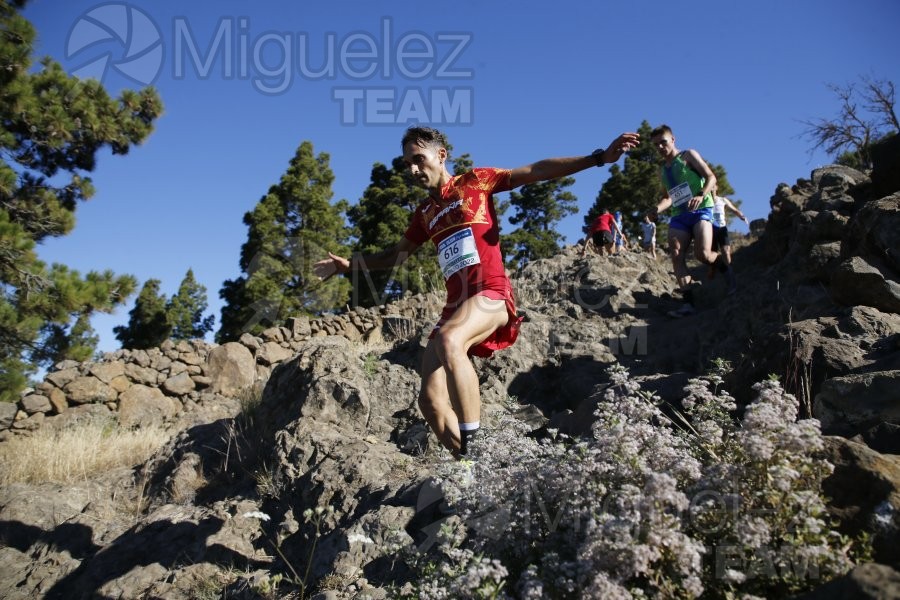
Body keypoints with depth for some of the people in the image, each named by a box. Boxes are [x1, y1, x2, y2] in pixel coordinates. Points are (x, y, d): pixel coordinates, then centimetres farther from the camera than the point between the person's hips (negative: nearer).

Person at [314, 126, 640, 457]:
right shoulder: (424, 212, 22)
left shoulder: (475, 181, 8)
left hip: (491, 294, -6)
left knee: (448, 341, -38)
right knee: (431, 401, -7)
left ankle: (475, 449, -34)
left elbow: (537, 171, 3)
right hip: (455, 305, 7)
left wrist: (599, 157, -3)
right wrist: (350, 264, 27)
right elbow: (398, 253, 35)